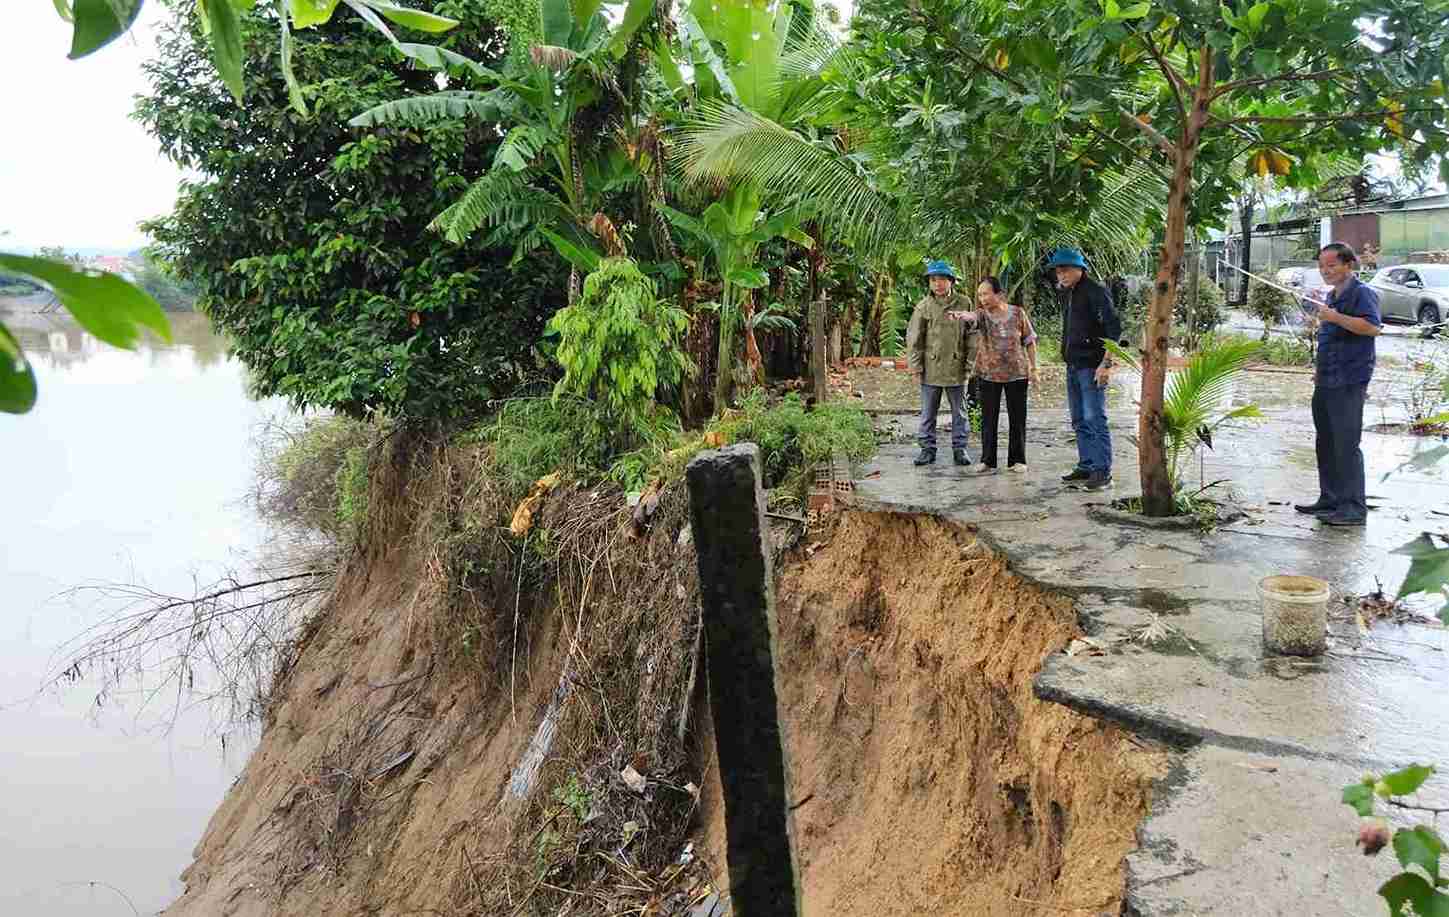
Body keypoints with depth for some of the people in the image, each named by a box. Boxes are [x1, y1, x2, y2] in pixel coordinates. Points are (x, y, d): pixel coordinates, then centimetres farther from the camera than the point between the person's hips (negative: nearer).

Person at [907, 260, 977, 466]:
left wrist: (971, 362, 1)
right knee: (928, 412, 7)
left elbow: (972, 335, 6)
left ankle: (960, 449, 18)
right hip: (931, 369, 0)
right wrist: (915, 367, -3)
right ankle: (928, 448, 16)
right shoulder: (923, 306, -1)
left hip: (956, 369, 1)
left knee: (959, 412, 9)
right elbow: (913, 339, 1)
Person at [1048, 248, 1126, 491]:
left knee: (1095, 420, -8)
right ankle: (1085, 467, 20)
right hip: (1073, 366, 9)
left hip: (1092, 366, -9)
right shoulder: (1067, 294, 15)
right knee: (1079, 421, 13)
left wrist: (1106, 363, -23)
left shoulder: (1096, 292, -12)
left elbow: (1114, 328, -18)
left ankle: (1102, 471, -4)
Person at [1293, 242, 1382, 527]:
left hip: (1348, 384, -10)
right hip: (1326, 383, 10)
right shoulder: (1332, 296, 19)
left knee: (1346, 445, -8)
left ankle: (1353, 508, -4)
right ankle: (1330, 500, 24)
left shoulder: (1362, 293, -9)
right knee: (1325, 444, 15)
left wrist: (1335, 317, -29)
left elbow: (1373, 327, -25)